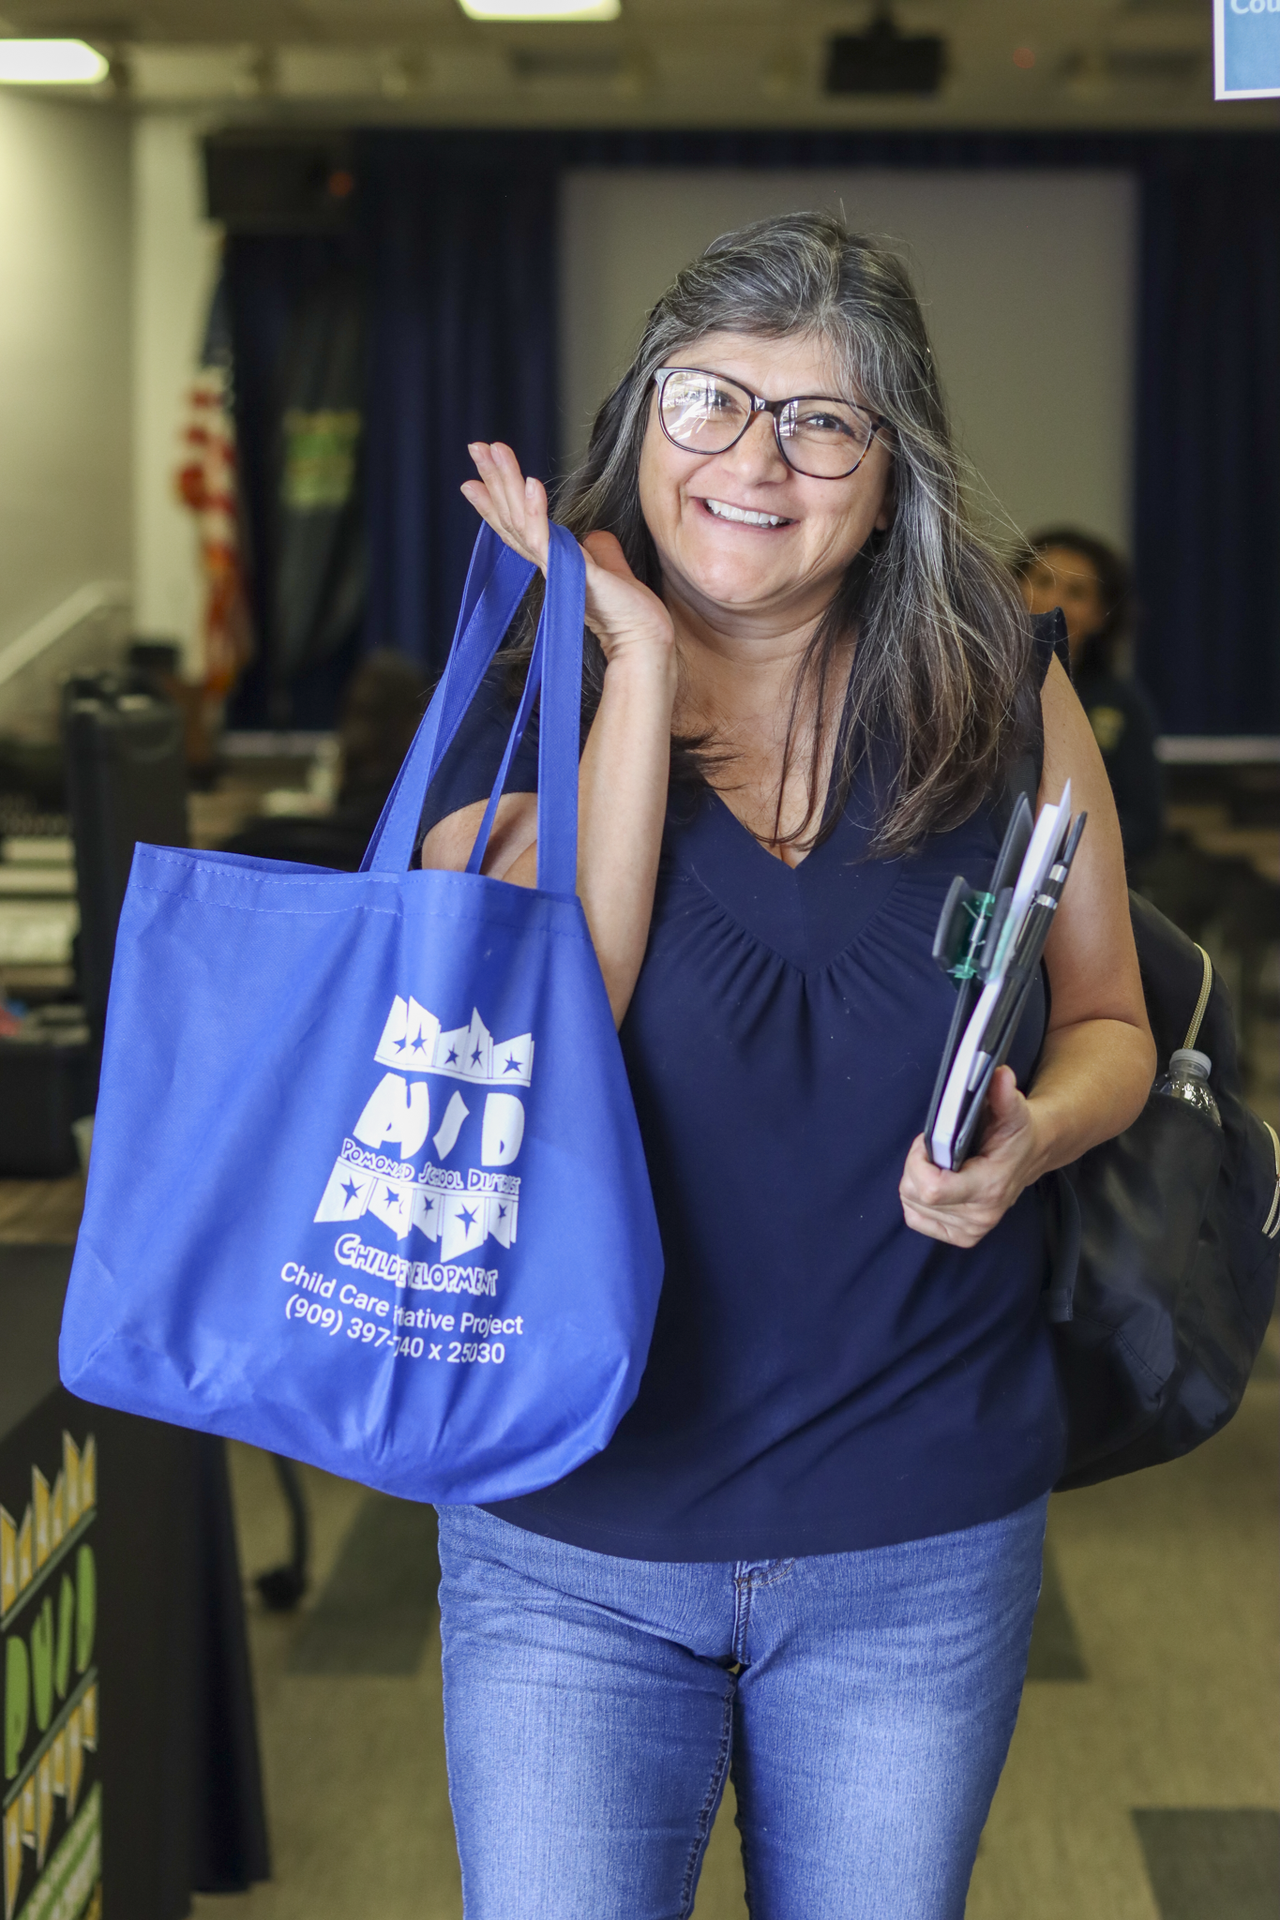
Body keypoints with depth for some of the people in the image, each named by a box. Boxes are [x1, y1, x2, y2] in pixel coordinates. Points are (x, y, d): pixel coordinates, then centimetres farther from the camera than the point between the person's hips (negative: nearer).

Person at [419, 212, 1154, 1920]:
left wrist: (1035, 1131, -15)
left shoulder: (1001, 693, -3)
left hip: (919, 1553, 1)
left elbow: (1107, 1021, 8)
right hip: (573, 1539, -1)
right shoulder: (524, 708, -4)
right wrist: (640, 663, -20)